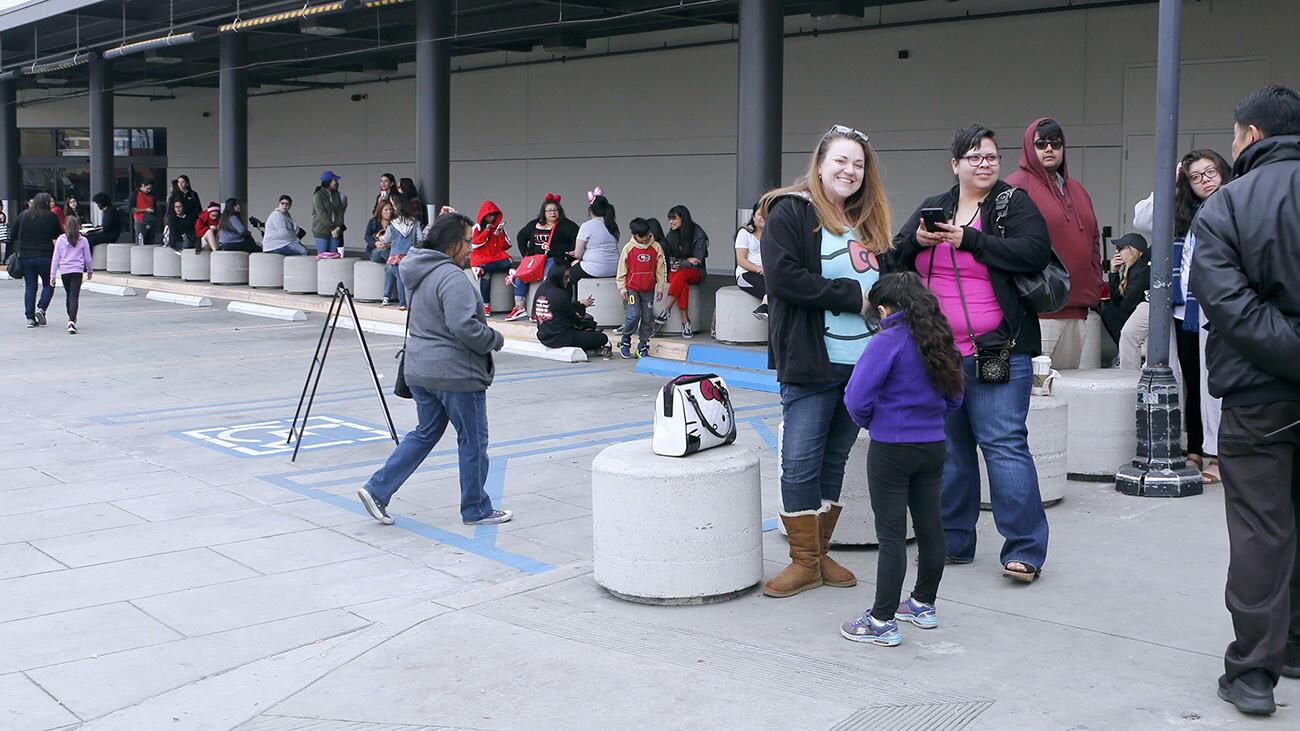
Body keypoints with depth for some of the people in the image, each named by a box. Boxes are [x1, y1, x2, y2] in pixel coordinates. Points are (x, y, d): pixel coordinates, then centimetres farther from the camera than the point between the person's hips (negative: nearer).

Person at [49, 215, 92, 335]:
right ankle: (72, 321, -25)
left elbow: (55, 259, 1)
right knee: (74, 297, -8)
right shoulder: (83, 240, -1)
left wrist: (52, 275, 6)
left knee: (69, 296, 20)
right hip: (77, 271, -2)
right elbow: (87, 258, 7)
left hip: (64, 271, 2)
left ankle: (71, 319, 32)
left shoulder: (60, 240, 0)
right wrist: (90, 271, 23)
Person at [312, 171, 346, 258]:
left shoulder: (337, 195, 11)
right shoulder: (318, 196, -5)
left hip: (335, 231, 5)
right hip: (322, 230, -5)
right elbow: (322, 214, -11)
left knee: (333, 254, 1)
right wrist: (331, 228, -14)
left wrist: (338, 227, -9)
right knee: (322, 256, -5)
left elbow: (340, 211, 5)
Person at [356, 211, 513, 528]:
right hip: (455, 373, -9)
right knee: (473, 441, 6)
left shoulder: (423, 272, 12)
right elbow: (464, 326, -28)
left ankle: (377, 489, 13)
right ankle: (476, 510, 18)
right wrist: (495, 339, -12)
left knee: (425, 434, 19)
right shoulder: (452, 277, -20)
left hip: (420, 369, 9)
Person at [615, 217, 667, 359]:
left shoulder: (656, 247, -1)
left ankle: (643, 345, 17)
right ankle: (625, 341, 9)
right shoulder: (628, 248, -4)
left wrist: (660, 288, 4)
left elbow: (661, 270, 5)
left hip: (649, 289, 2)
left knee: (648, 318, 5)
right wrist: (622, 289, -1)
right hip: (632, 288, -2)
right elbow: (622, 270, 1)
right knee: (634, 315, -11)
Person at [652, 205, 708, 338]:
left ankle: (665, 313, -41)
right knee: (682, 284, -35)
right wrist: (686, 260, -9)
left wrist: (679, 264, -18)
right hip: (675, 272, 3)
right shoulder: (672, 234, 10)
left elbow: (698, 262, -9)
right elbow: (666, 255, 8)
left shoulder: (698, 235, -6)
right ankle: (685, 323, -40)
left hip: (695, 273, -2)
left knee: (681, 274, -38)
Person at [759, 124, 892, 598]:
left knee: (835, 461, 12)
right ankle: (804, 562, 9)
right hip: (812, 363, -6)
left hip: (863, 363, 6)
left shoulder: (868, 223, 17)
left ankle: (821, 554, 21)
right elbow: (783, 276, -17)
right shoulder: (790, 212, -4)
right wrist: (851, 294, -14)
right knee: (801, 463, -2)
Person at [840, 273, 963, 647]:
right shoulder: (939, 342, 6)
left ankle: (883, 622, 2)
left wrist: (869, 421, 0)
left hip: (891, 450, -7)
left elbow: (857, 398, -19)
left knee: (891, 535, -3)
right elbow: (953, 398, 16)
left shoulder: (887, 342, -16)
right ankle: (924, 604, 31)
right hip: (934, 446, 7)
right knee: (930, 528, 16)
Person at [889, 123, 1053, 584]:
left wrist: (969, 239, -15)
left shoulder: (1015, 205, 2)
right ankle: (953, 541, 23)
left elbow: (1034, 252, -15)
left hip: (998, 353, -5)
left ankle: (1025, 549, -3)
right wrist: (918, 240, -7)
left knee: (1004, 443, -9)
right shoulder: (932, 208, 16)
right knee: (948, 446, 11)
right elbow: (895, 263, 14)